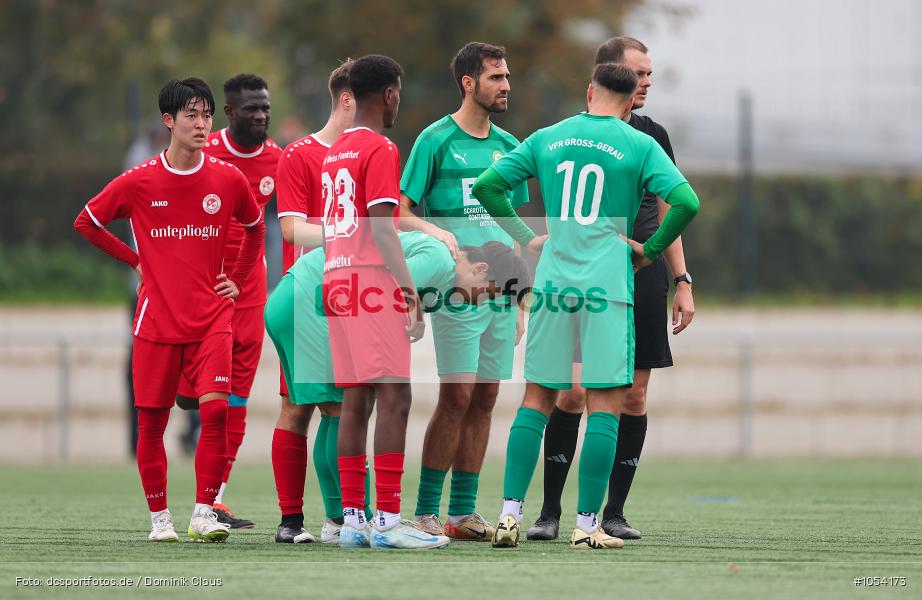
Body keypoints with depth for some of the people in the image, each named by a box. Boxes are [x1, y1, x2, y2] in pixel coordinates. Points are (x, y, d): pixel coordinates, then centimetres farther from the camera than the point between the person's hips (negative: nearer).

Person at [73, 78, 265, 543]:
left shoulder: (228, 180, 1)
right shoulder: (138, 182, -3)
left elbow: (254, 227, 21)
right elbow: (86, 222, 11)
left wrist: (237, 280, 12)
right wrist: (135, 261, 6)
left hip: (211, 319, 0)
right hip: (157, 322, 0)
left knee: (216, 409, -16)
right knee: (152, 422, 3)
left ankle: (204, 515, -10)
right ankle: (159, 518, 15)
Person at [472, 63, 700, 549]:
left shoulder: (546, 140, 10)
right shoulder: (639, 146, -1)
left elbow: (487, 186, 9)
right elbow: (685, 202, -12)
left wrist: (525, 237, 16)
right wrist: (651, 249, 2)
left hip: (552, 284, 3)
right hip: (607, 285, -3)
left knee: (537, 399, 9)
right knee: (605, 404, 1)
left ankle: (510, 514, 2)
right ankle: (587, 524, -3)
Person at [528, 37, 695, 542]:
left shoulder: (653, 136, 12)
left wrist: (682, 282, 11)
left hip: (645, 282, 4)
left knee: (633, 395, 3)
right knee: (573, 391, -9)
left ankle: (614, 513, 10)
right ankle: (550, 510, 0)